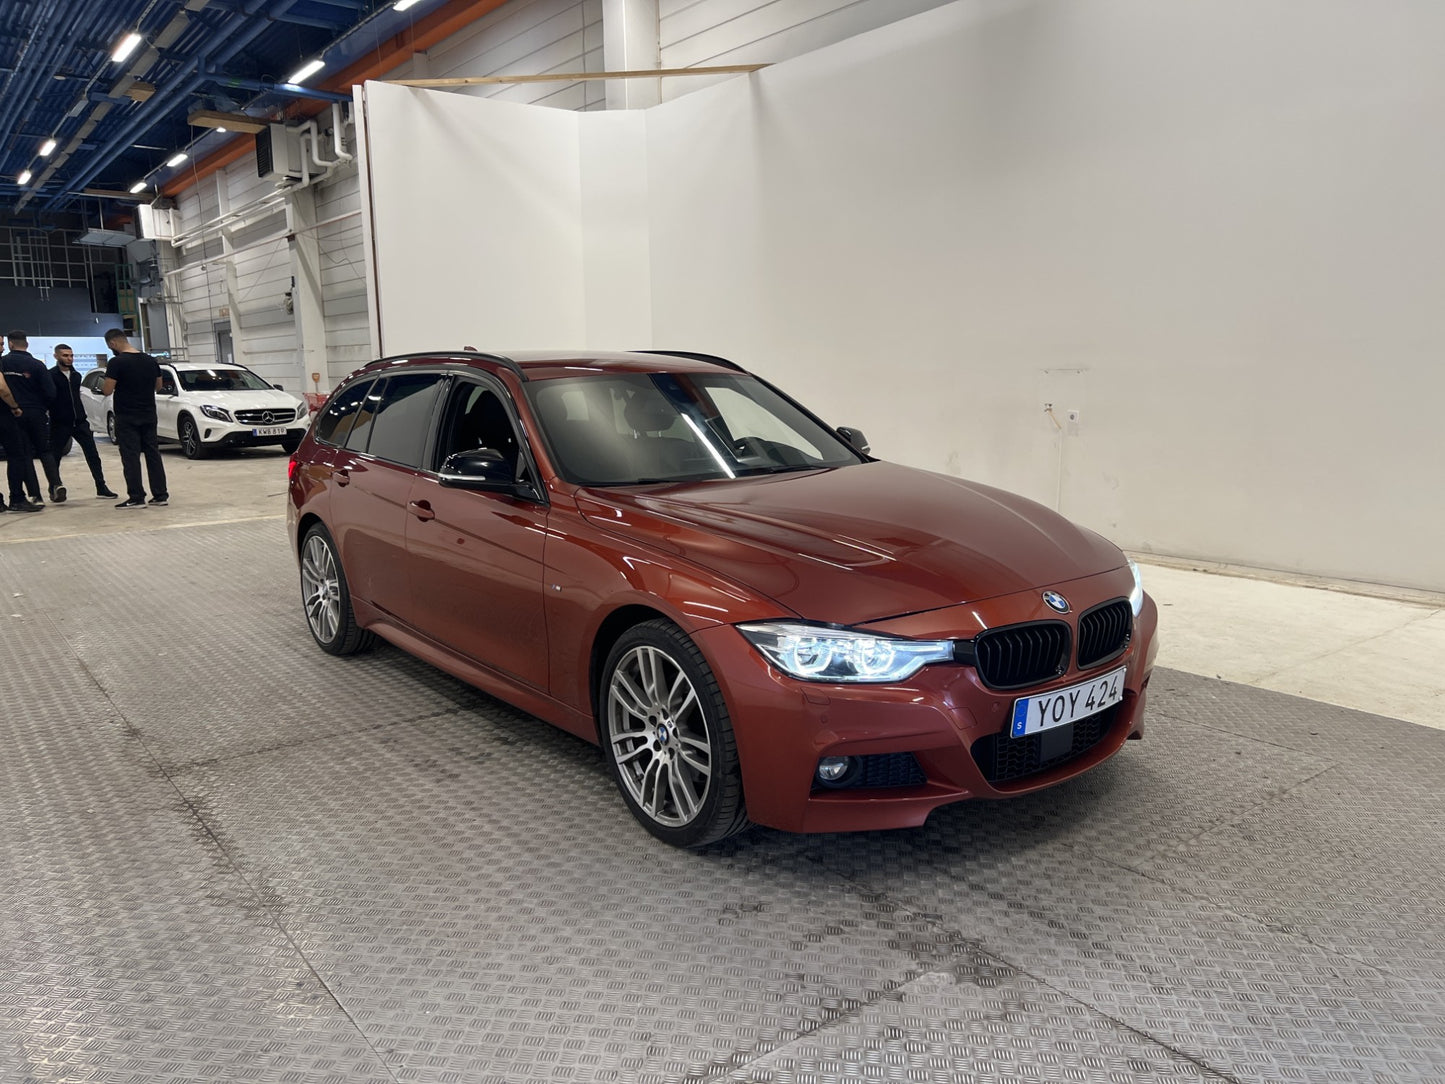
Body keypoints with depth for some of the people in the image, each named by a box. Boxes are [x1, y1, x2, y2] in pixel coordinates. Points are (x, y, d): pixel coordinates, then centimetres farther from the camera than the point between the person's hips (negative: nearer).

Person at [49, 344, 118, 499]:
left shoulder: (76, 375, 13)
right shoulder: (51, 375, -6)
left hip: (80, 422, 5)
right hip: (60, 424, -5)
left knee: (93, 455, -2)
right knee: (55, 457, 6)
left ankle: (101, 487, -2)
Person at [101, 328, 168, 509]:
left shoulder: (117, 362, -13)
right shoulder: (151, 361, 6)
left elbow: (107, 391, -14)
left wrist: (103, 386, 7)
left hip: (126, 418, -6)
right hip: (149, 416, 6)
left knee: (130, 457, -3)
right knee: (153, 454, 10)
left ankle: (136, 498, -4)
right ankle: (161, 495, 10)